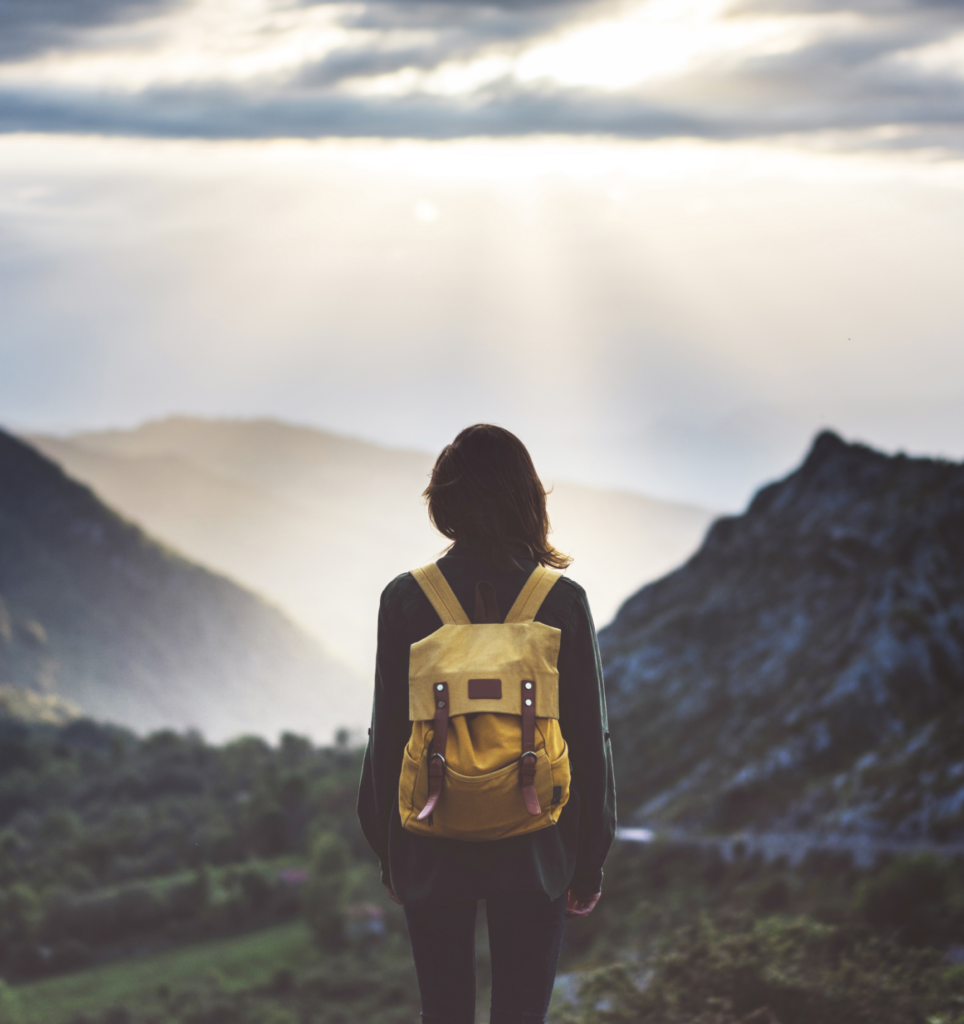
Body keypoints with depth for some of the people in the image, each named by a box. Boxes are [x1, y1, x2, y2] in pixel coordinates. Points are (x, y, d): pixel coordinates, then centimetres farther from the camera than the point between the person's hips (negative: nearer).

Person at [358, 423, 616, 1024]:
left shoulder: (406, 599, -7)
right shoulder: (563, 601, -7)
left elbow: (388, 737, -1)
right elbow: (590, 739, -4)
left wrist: (387, 849, 11)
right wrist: (591, 860, 6)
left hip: (432, 850, 0)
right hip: (535, 852, 0)